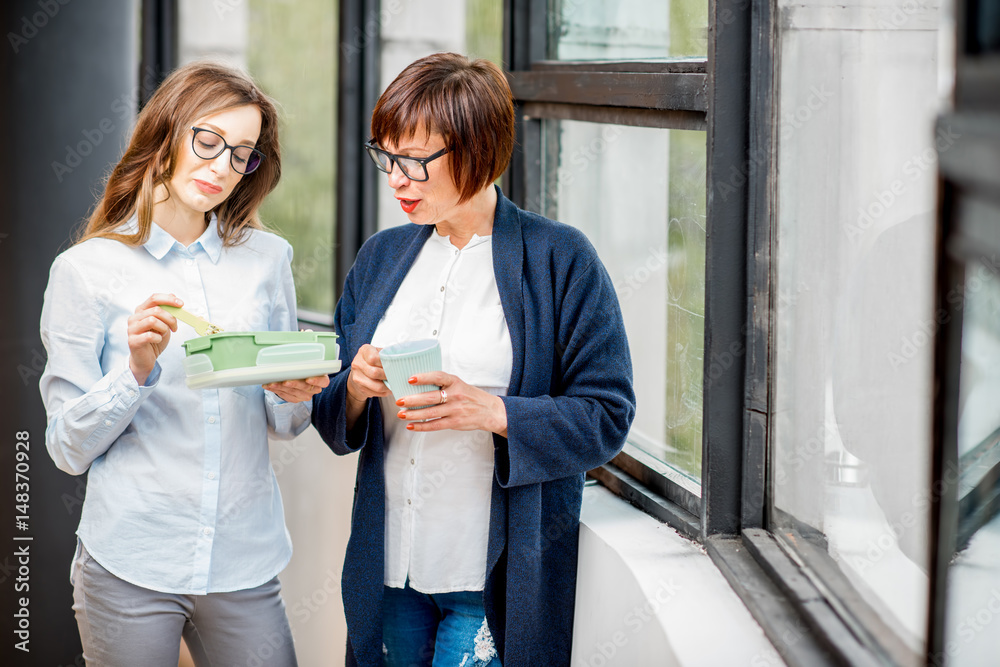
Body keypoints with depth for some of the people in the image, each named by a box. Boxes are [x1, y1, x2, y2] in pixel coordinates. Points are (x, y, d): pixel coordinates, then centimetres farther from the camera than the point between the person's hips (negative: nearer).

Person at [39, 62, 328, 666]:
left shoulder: (267, 258, 6)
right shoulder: (87, 269, -3)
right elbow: (69, 447, -4)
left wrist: (297, 396, -9)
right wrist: (137, 368, -18)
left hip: (244, 566, 3)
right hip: (128, 569, -2)